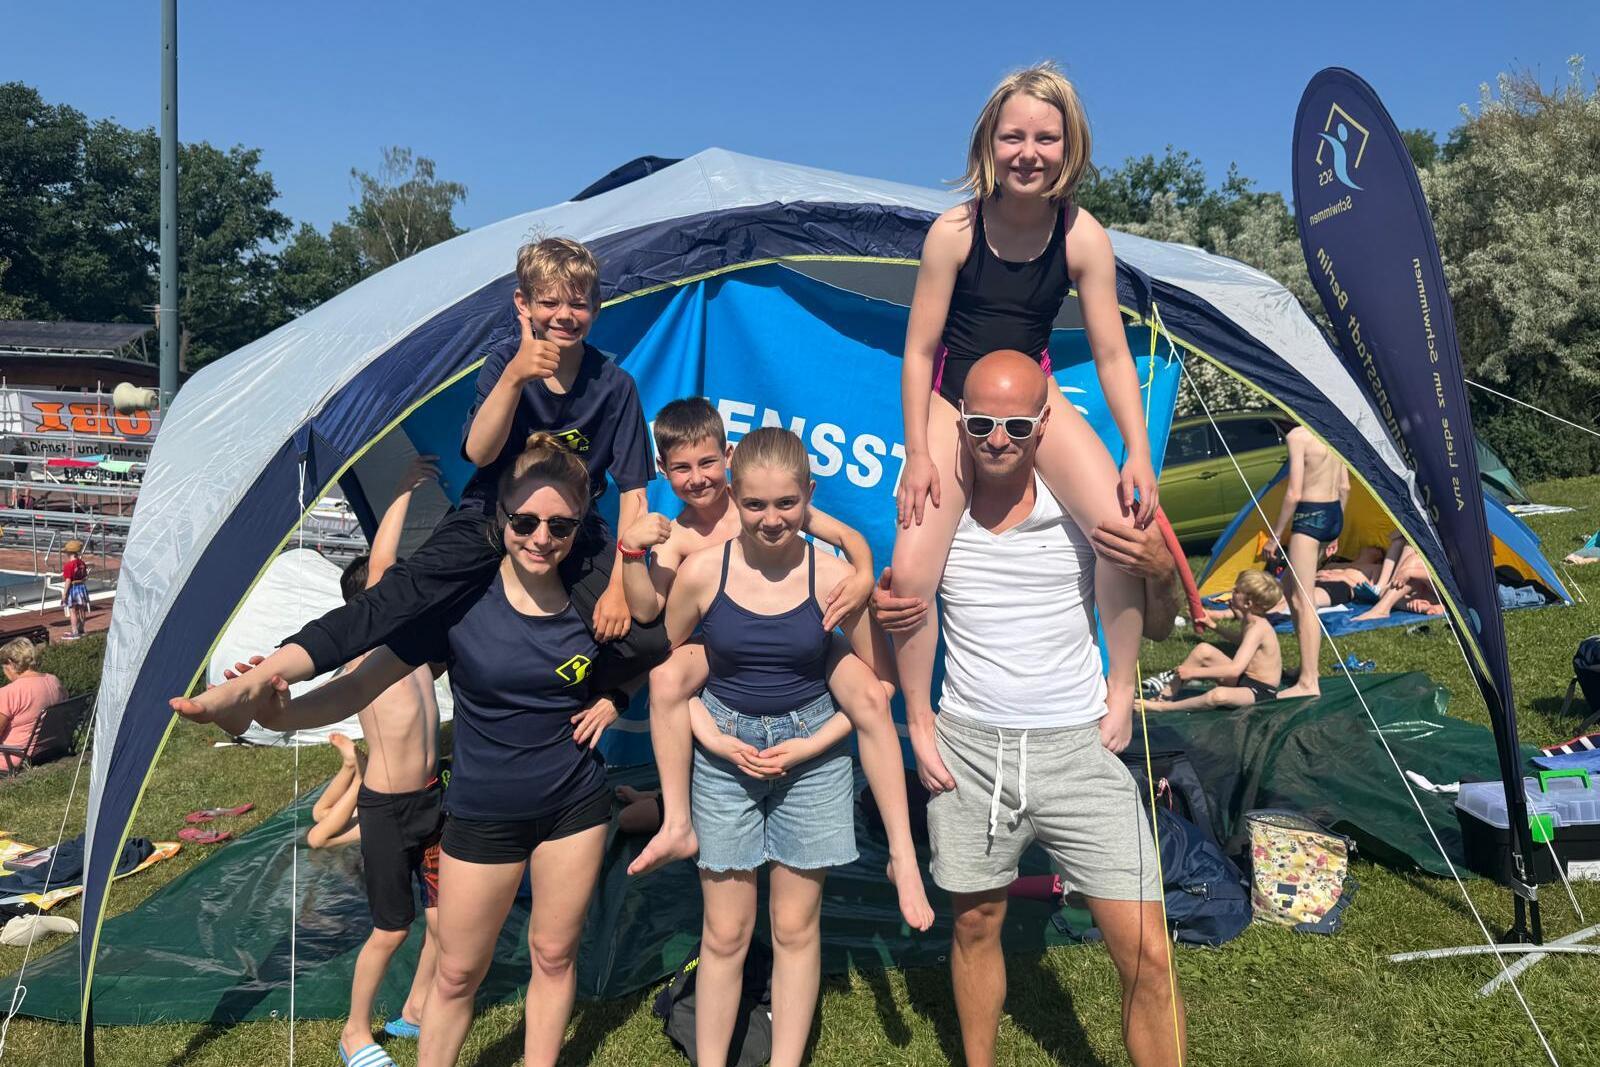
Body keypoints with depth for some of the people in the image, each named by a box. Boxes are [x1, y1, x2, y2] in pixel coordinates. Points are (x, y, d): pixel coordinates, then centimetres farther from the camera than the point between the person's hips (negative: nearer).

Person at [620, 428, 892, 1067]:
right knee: (725, 934, 7)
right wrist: (715, 739, -7)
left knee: (795, 927, 11)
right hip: (725, 753, 0)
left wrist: (810, 745, -8)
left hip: (812, 755, 0)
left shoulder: (833, 578, -11)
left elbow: (876, 680, 0)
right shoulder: (701, 571, -10)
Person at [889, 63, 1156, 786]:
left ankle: (1121, 692, 1)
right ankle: (920, 722, 4)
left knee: (1125, 526, -21)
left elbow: (1112, 356, -6)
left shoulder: (1083, 238, -10)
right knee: (911, 567, -18)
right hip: (953, 403, -1)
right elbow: (919, 351, -11)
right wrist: (917, 455, -14)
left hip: (1037, 399, 2)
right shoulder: (954, 231, -15)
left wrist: (1139, 455, -14)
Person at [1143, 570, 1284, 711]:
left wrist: (1194, 672, -30)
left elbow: (1235, 669, -32)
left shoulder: (1258, 628, -24)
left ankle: (1162, 706, -25)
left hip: (1260, 691, -10)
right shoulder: (1249, 620, 4)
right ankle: (1166, 695, -2)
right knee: (1203, 650, -6)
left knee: (1218, 695, -40)